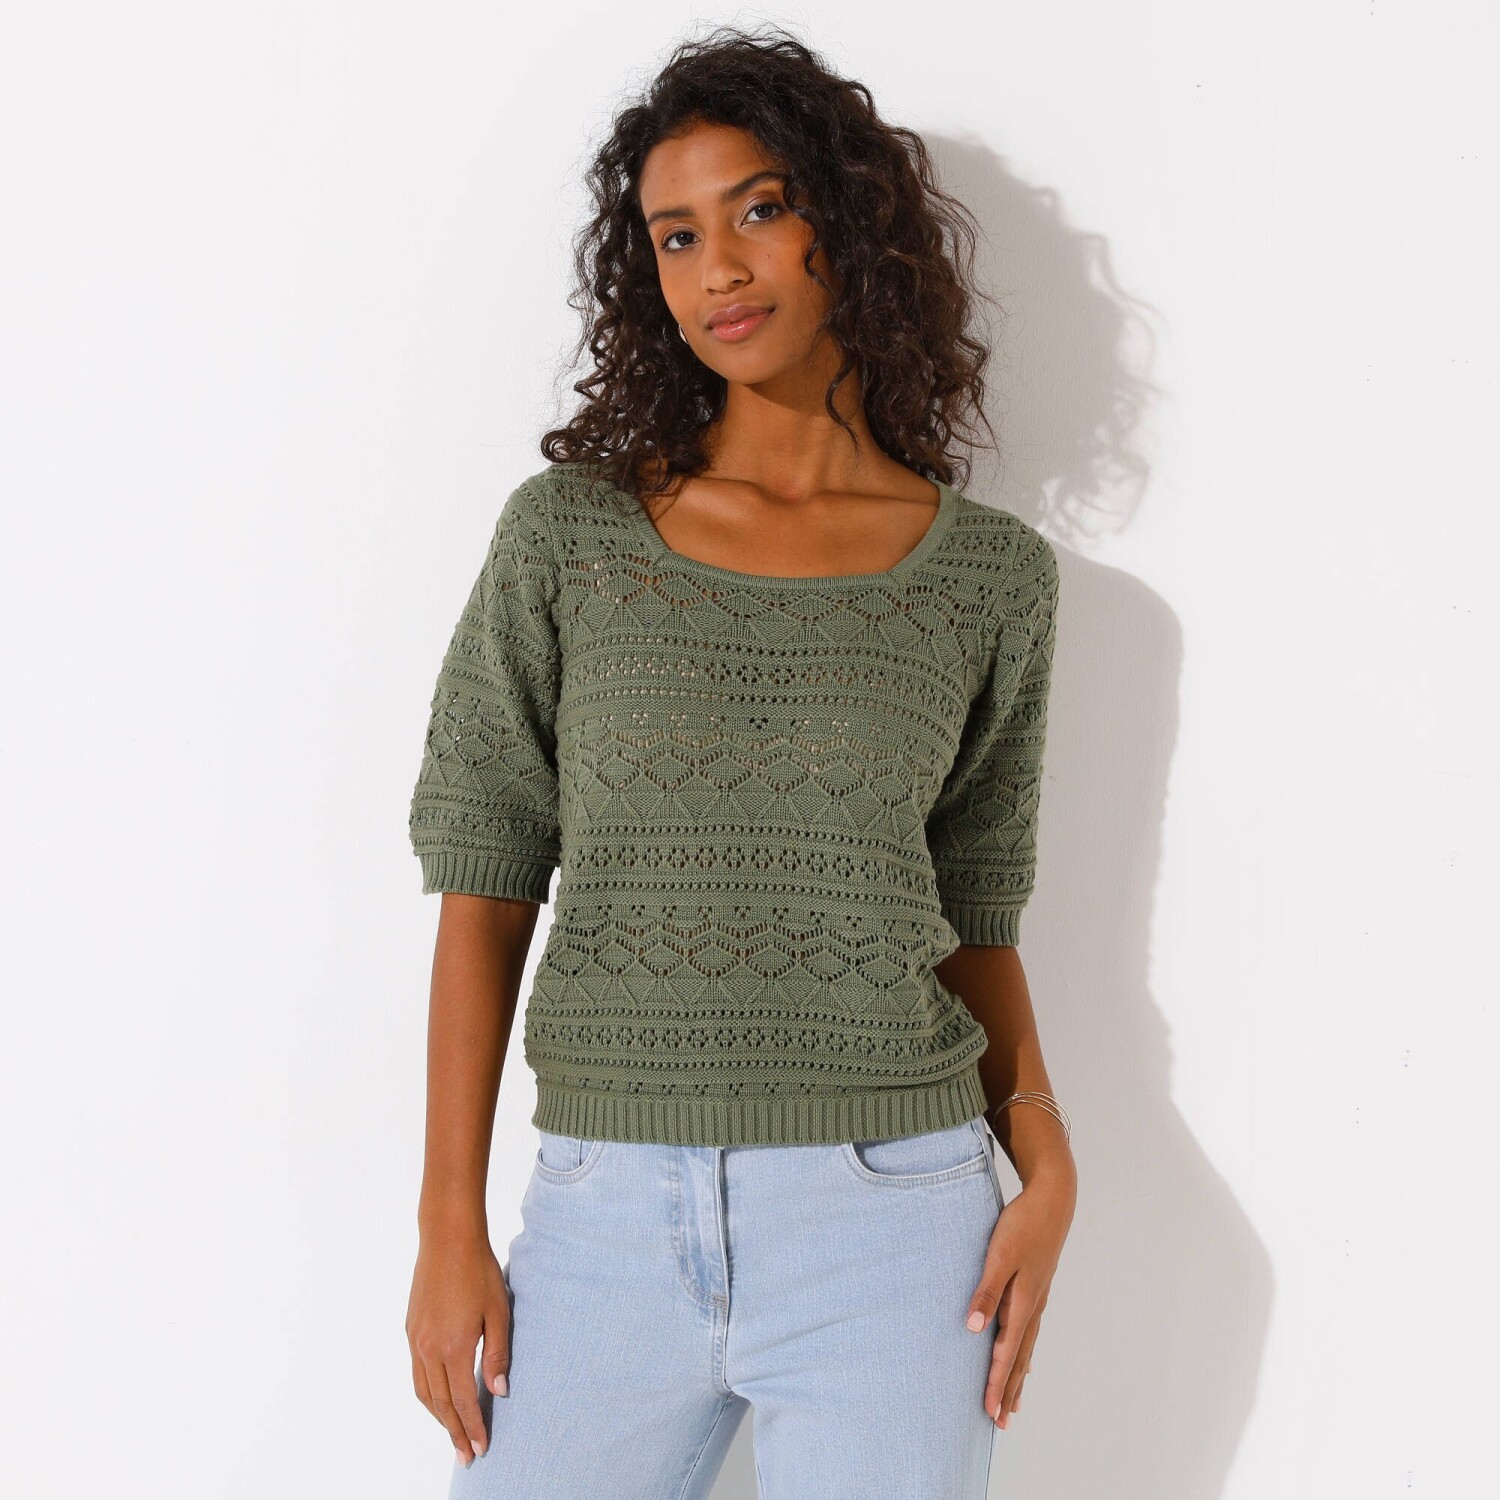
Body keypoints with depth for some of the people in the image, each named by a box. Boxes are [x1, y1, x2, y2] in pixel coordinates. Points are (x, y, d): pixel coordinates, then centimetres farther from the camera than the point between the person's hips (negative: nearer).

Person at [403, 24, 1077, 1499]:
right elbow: (485, 886, 2)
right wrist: (450, 1227, -2)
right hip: (608, 1222, 0)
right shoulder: (568, 533, 1)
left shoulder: (990, 573, 3)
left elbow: (974, 911, 10)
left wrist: (1044, 1153, -5)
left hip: (889, 1223, 0)